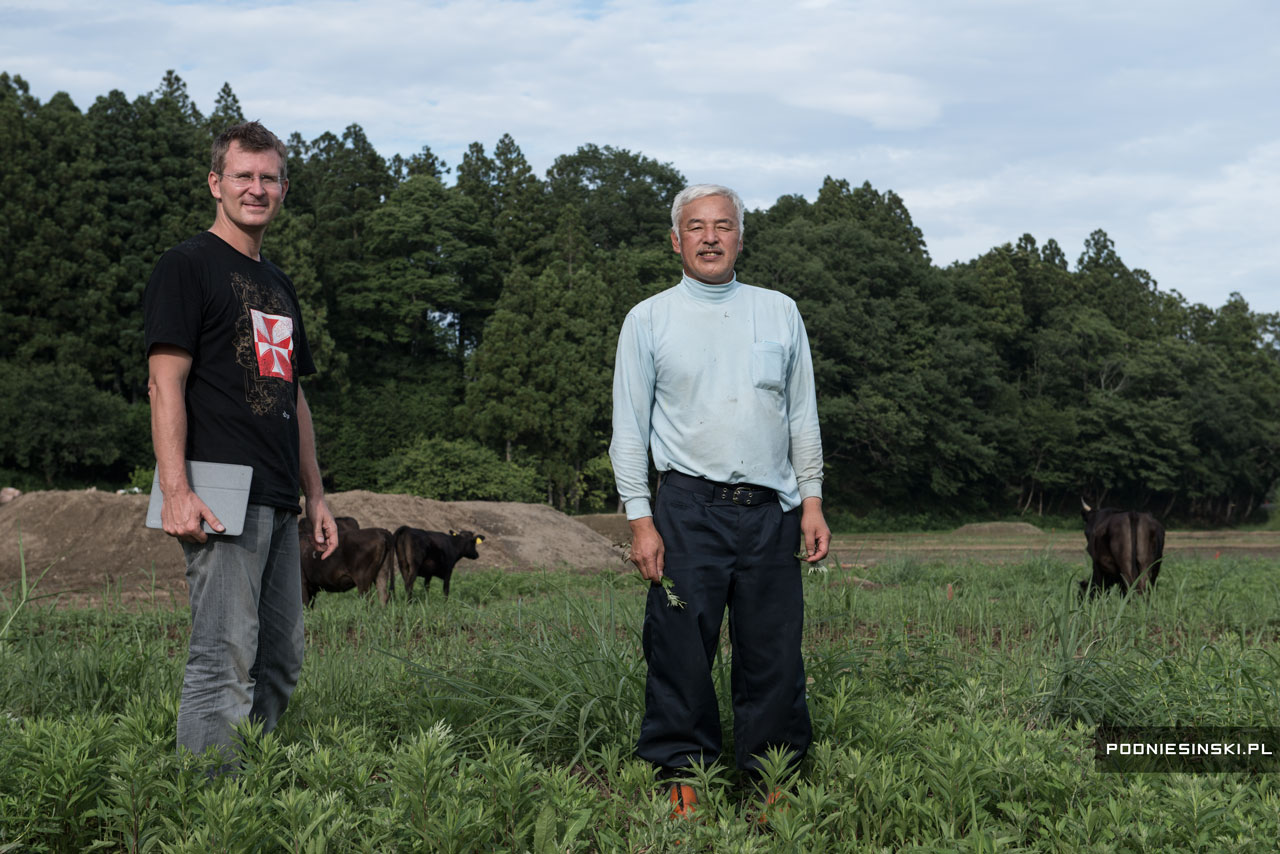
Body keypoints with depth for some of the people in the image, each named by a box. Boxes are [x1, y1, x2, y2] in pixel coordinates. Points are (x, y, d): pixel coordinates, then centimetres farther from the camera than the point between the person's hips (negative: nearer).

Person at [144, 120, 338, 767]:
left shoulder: (276, 284, 22)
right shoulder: (188, 267, -2)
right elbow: (165, 383, -10)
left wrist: (315, 495, 20)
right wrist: (176, 491, -20)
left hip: (277, 500, 8)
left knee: (279, 662, 11)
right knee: (225, 659, -11)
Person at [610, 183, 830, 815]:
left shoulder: (780, 312, 12)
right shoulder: (648, 320, 5)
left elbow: (802, 414, 15)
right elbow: (630, 428, 4)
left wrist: (811, 501, 7)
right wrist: (640, 519, -3)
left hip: (771, 511, 2)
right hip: (690, 508, -2)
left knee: (774, 656, 4)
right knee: (681, 652, -2)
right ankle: (679, 779, 8)